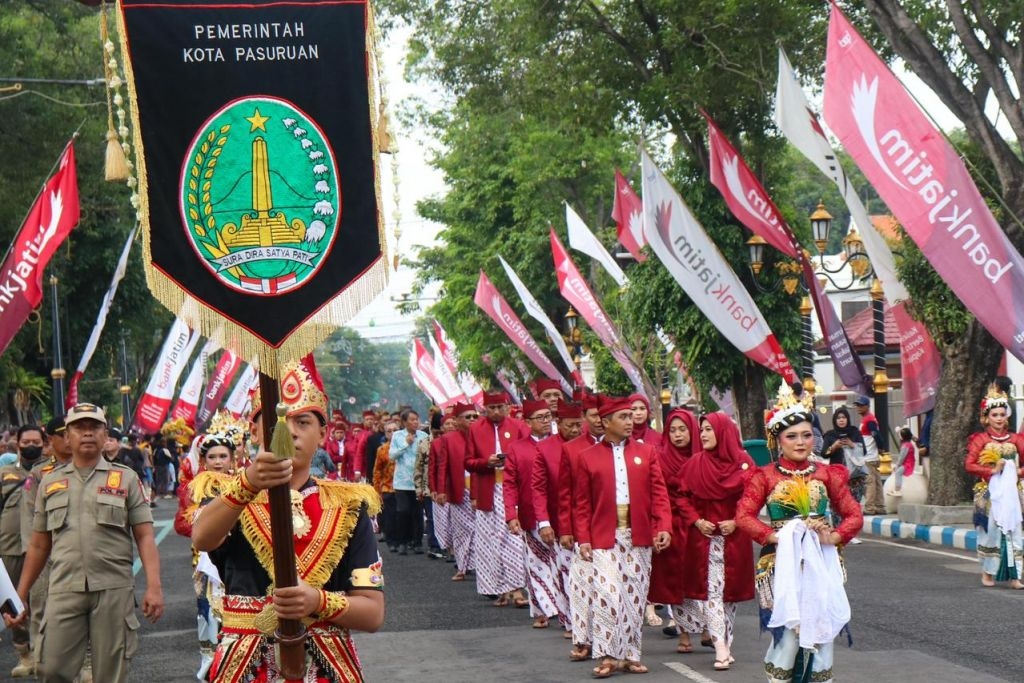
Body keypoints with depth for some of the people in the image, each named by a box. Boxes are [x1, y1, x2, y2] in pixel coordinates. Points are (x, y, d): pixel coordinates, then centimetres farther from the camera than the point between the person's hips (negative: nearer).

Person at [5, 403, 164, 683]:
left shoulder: (125, 479, 8)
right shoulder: (50, 482, 14)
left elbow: (144, 536, 3)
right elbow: (39, 546, 17)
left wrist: (153, 586, -9)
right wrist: (20, 596, 13)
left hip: (113, 589, -1)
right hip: (64, 590, 2)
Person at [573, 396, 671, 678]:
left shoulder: (647, 452, 7)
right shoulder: (587, 458, 4)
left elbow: (659, 493, 3)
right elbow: (582, 504, 3)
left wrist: (664, 527, -10)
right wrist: (583, 539, -6)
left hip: (639, 538, 2)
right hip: (604, 538, -2)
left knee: (635, 597, 6)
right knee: (607, 594, -12)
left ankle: (631, 654, 15)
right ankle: (608, 655, -4)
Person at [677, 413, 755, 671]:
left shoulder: (743, 463, -2)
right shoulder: (695, 464, 1)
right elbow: (683, 496, 5)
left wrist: (736, 521, -11)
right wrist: (696, 521, -9)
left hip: (735, 537, 0)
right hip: (704, 536, 0)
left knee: (730, 591, 6)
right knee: (711, 591, -6)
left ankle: (725, 642, 15)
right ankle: (722, 648, -11)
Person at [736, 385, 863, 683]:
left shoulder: (826, 474, 9)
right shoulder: (765, 476, 2)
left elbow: (854, 514, 7)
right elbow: (744, 516, -7)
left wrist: (836, 536, -11)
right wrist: (773, 536, -19)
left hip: (821, 562, 3)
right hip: (781, 564, -3)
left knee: (821, 630, 2)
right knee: (787, 631, -11)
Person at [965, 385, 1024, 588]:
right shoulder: (981, 439, 0)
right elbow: (969, 465, -7)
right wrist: (992, 470, -14)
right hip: (989, 492, -3)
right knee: (990, 529, -1)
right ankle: (987, 573, 11)